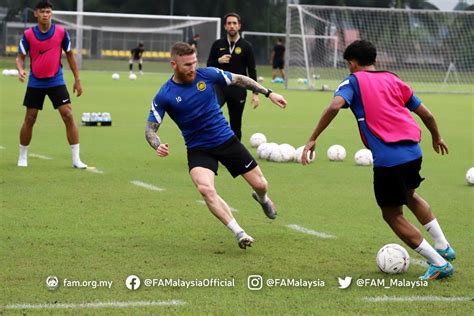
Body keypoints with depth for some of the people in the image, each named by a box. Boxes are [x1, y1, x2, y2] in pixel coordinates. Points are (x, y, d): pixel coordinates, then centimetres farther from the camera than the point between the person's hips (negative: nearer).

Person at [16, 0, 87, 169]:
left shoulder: (61, 32, -6)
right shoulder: (28, 34, -7)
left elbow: (69, 55, 6)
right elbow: (20, 56, -3)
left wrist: (77, 79, 5)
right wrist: (21, 70, -26)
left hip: (56, 81, 0)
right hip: (35, 82, 0)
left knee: (68, 116, -10)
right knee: (29, 119, 4)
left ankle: (76, 159, -6)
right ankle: (22, 157, 23)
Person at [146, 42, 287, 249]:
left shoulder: (207, 74, -8)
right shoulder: (164, 96, -12)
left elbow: (239, 80, 6)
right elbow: (150, 129, -9)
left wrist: (268, 93, 4)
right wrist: (158, 146, -31)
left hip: (226, 139, 2)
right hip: (198, 150, -2)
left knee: (260, 184, 5)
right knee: (205, 188, -31)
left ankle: (262, 198, 46)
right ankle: (239, 233, -23)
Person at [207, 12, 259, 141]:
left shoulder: (246, 46, 1)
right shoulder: (218, 44, 6)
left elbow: (252, 71, 1)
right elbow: (209, 66, 10)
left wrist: (255, 93, -5)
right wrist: (218, 61, -12)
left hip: (238, 90, 0)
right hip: (220, 86, 0)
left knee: (236, 124, 6)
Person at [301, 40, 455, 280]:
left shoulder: (354, 81, 6)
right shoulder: (393, 80, 19)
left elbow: (335, 106, -14)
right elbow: (426, 114, 20)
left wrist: (312, 139, -12)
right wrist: (436, 138, 39)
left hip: (387, 159, -6)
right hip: (413, 151, 6)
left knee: (392, 214, 12)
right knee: (409, 195, 34)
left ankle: (439, 263, 10)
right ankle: (443, 247, 31)